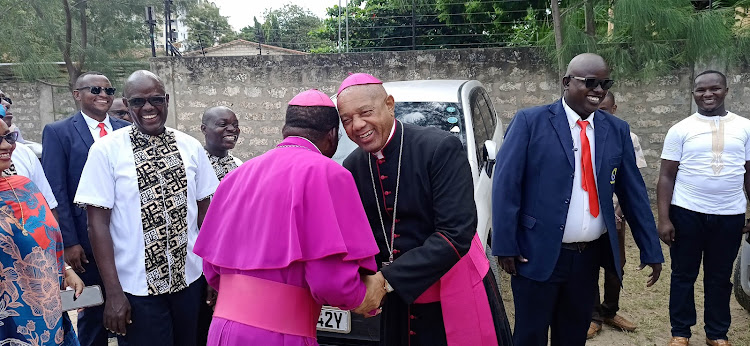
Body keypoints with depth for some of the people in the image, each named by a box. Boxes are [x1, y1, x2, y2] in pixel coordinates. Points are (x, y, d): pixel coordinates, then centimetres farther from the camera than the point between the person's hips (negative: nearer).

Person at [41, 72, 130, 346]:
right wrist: (69, 242, -12)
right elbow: (56, 191, -7)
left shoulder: (126, 130, 7)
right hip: (89, 241, -3)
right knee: (93, 310, 10)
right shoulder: (58, 132, -3)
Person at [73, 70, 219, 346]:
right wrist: (113, 291, -11)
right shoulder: (106, 150, -8)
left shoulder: (190, 147, 0)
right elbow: (98, 221, -9)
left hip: (189, 280, 3)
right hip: (137, 287, -3)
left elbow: (204, 210, 6)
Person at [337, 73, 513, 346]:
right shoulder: (352, 167, -3)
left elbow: (457, 234, -26)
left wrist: (387, 279, -28)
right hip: (399, 295, 4)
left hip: (457, 295, -4)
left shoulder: (441, 148, -20)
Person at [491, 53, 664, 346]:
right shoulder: (530, 121, -7)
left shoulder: (617, 130, 6)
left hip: (589, 256, 4)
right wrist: (506, 245, -14)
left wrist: (651, 251, 8)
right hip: (538, 254, -4)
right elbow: (505, 185, -10)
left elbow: (633, 192, 9)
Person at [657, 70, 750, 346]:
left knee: (720, 277, 13)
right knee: (683, 275, 9)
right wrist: (664, 219, -8)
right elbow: (666, 176, -2)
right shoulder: (680, 130, -1)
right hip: (687, 213, -1)